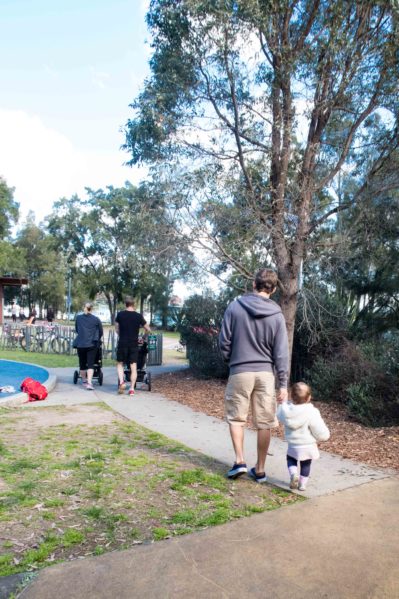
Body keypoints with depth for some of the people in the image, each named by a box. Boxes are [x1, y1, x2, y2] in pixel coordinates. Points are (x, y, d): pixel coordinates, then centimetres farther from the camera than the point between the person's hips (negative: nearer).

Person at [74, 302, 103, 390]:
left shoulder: (78, 318, 2)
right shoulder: (96, 319, -3)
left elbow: (76, 330, 15)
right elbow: (101, 332, 7)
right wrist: (97, 339, 26)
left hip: (80, 344, 2)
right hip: (92, 344, -2)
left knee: (82, 363, 15)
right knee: (90, 364, -2)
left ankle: (84, 381, 30)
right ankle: (89, 382, -14)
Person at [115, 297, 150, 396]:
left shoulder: (120, 314, -1)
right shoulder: (138, 316, -2)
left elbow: (116, 328, 11)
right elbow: (148, 330, 3)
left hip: (122, 343, 0)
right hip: (134, 344, 0)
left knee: (120, 363, 15)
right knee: (133, 367, 4)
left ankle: (121, 381, -6)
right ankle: (132, 389, 3)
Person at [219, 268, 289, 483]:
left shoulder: (235, 306, -6)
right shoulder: (276, 315, -3)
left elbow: (224, 340, -3)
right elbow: (281, 352, -4)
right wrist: (283, 383, 1)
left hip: (240, 371, -1)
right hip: (266, 373, 1)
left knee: (236, 417, 15)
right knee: (264, 423, 10)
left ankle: (239, 461, 8)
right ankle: (260, 469, 18)